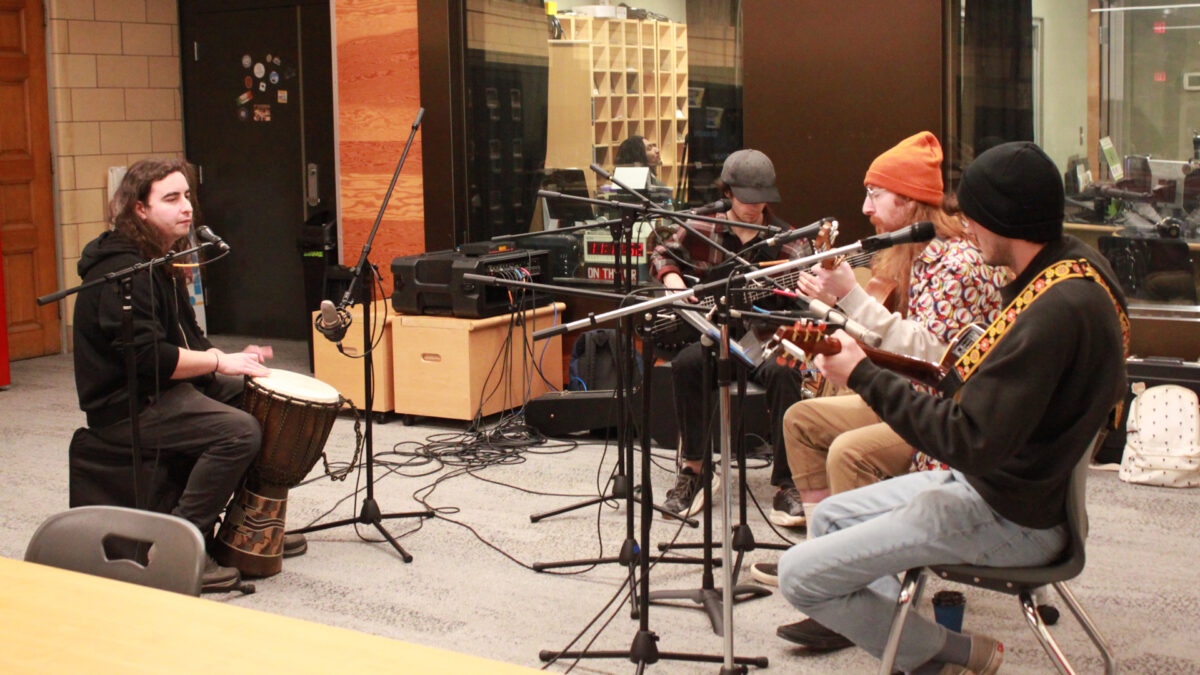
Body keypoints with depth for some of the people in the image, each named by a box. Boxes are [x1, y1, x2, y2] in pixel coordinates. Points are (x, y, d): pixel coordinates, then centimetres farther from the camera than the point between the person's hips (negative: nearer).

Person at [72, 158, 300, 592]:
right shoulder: (121, 271, -19)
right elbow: (145, 356, -28)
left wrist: (231, 358, 2)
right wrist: (220, 362, -20)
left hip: (163, 388, 11)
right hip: (126, 405, -11)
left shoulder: (160, 261, 14)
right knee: (239, 430, -25)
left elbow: (184, 338, 20)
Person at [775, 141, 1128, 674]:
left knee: (800, 574, -11)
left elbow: (973, 443, -29)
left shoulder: (1055, 310, -29)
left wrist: (864, 376, -22)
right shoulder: (1075, 262, 3)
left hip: (1009, 519, -11)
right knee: (829, 516, 20)